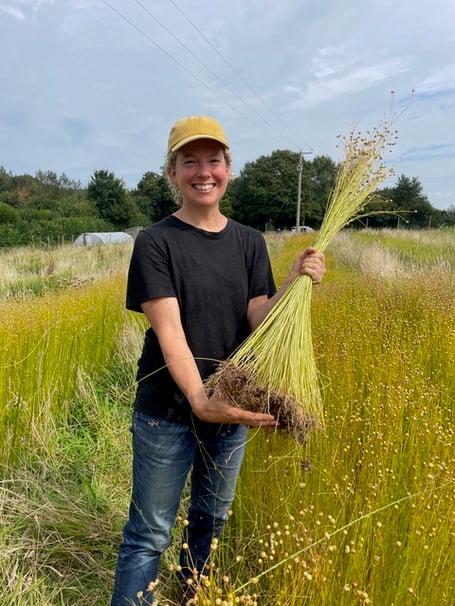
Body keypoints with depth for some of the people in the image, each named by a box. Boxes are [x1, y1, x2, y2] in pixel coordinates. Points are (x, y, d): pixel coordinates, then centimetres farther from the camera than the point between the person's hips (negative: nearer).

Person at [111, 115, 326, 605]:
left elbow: (258, 323, -6)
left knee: (211, 521, 24)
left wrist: (295, 281, -22)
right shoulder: (155, 242, -11)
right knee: (148, 536, 7)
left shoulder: (249, 242, 2)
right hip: (167, 413, -4)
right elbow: (168, 330, -21)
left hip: (233, 409, 5)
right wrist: (200, 399, -35)